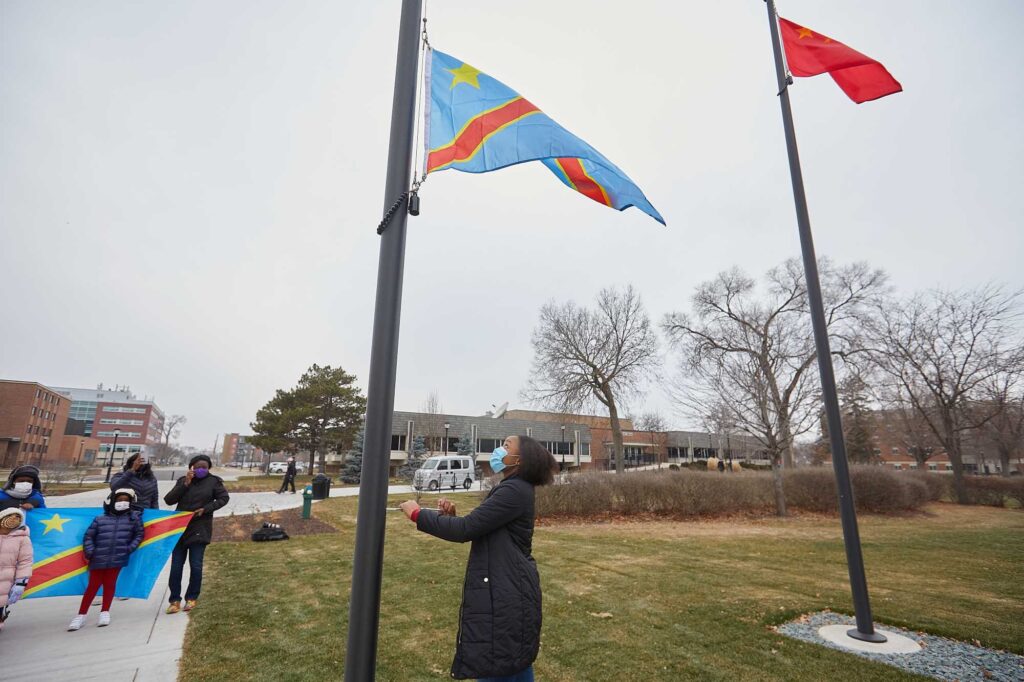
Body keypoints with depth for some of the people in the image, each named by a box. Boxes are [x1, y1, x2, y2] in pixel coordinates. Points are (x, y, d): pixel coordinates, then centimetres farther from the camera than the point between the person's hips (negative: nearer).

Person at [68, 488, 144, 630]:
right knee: (93, 586, 4)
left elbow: (139, 534, 7)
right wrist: (90, 552, 0)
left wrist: (130, 548, -3)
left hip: (118, 559, 0)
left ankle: (105, 612, 21)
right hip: (98, 559, 0)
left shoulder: (133, 518, 4)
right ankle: (81, 615, 18)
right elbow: (88, 536, 9)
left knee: (109, 585, 6)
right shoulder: (100, 520, 3)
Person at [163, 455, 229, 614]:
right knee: (176, 566, 4)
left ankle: (191, 598, 20)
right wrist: (185, 484, -15)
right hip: (179, 528, 2)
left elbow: (224, 498, -3)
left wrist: (205, 509, -14)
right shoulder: (183, 480, 3)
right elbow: (168, 500, -5)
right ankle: (175, 600, 17)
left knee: (196, 565, 2)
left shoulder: (213, 481, -3)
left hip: (199, 530, -2)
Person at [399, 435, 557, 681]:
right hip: (507, 590, 10)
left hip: (506, 594, -10)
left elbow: (466, 529, -24)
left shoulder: (514, 491, -21)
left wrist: (417, 513, -13)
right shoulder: (512, 489, 12)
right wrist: (452, 515, -4)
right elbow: (477, 531, 14)